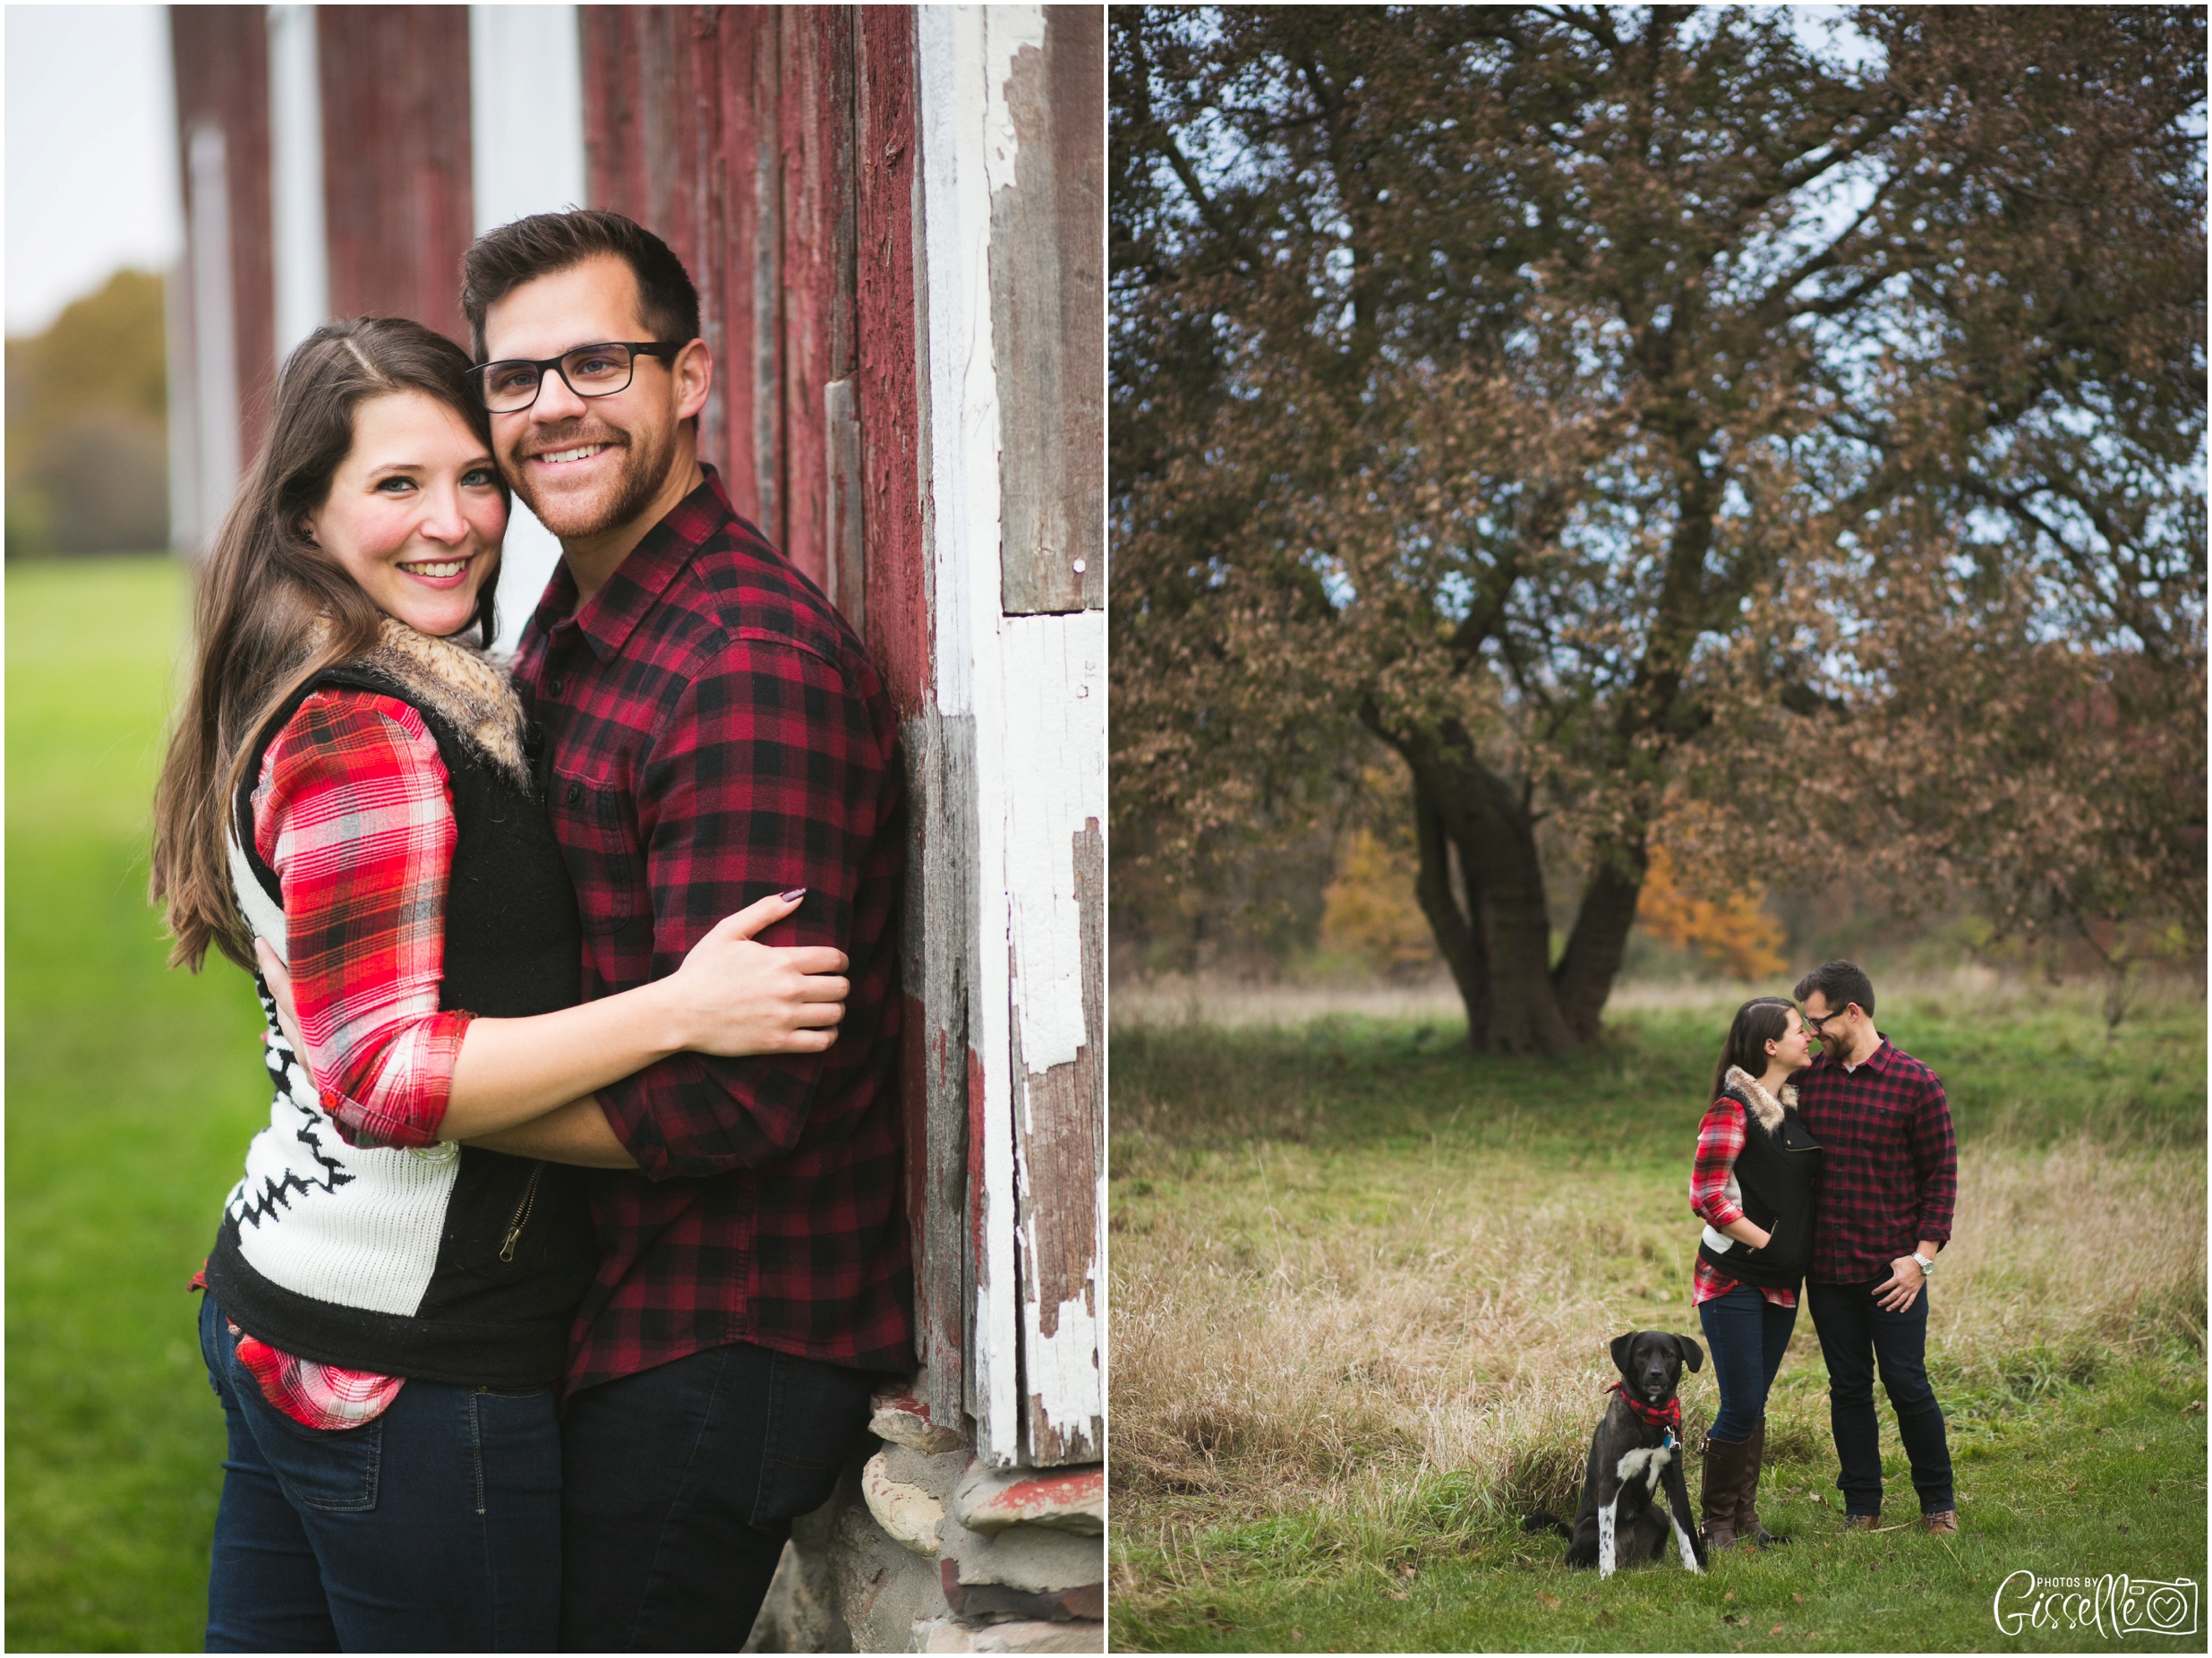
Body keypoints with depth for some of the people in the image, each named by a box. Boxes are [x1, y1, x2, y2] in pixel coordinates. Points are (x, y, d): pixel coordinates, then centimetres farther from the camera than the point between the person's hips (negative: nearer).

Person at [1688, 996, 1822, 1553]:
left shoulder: (1796, 1108, 10)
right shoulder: (1733, 1109, -14)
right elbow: (1707, 1197, -18)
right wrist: (1764, 1241, -13)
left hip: (1781, 1284, 7)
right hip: (1733, 1279, -7)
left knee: (1754, 1404, 12)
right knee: (1742, 1407, -6)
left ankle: (1745, 1518, 20)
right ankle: (1717, 1522, 8)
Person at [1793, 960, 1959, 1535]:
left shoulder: (1915, 1083, -6)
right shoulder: (1809, 1079, 6)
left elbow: (1942, 1174, -4)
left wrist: (1923, 1256, -10)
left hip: (1892, 1271, -4)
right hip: (1826, 1267, 4)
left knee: (1907, 1386, 0)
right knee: (1848, 1389, 9)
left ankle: (1939, 1503, 16)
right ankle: (1862, 1507, 18)